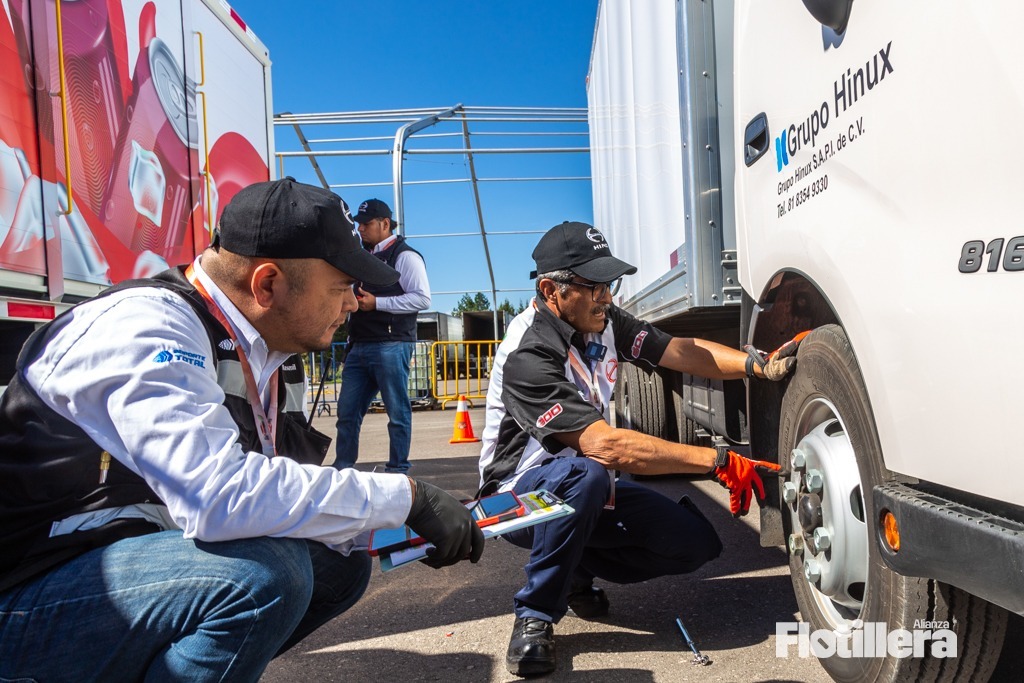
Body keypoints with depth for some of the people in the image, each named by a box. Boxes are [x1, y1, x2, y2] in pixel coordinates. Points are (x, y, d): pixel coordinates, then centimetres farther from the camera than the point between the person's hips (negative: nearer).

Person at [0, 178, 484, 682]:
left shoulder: (273, 356, 3)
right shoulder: (143, 327, -24)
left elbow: (277, 493, 3)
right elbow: (220, 494, -37)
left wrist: (388, 529, -11)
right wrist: (406, 497, -31)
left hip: (141, 554, 8)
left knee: (340, 561, 2)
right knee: (261, 573, -30)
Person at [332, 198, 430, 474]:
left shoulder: (405, 255, -3)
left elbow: (422, 298, -14)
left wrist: (377, 303, -16)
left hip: (391, 346, -8)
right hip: (360, 346, 9)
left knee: (397, 411, 0)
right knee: (347, 411, 9)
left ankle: (397, 471, 11)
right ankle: (342, 469, 20)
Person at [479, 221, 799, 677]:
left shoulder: (602, 321, -4)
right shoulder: (527, 355, -29)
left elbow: (682, 351, -5)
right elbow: (605, 445, -36)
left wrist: (759, 365, -23)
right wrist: (718, 462, -35)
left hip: (587, 492, 7)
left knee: (697, 543, -7)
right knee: (585, 473, -40)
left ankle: (576, 569, 12)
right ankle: (535, 615, -17)